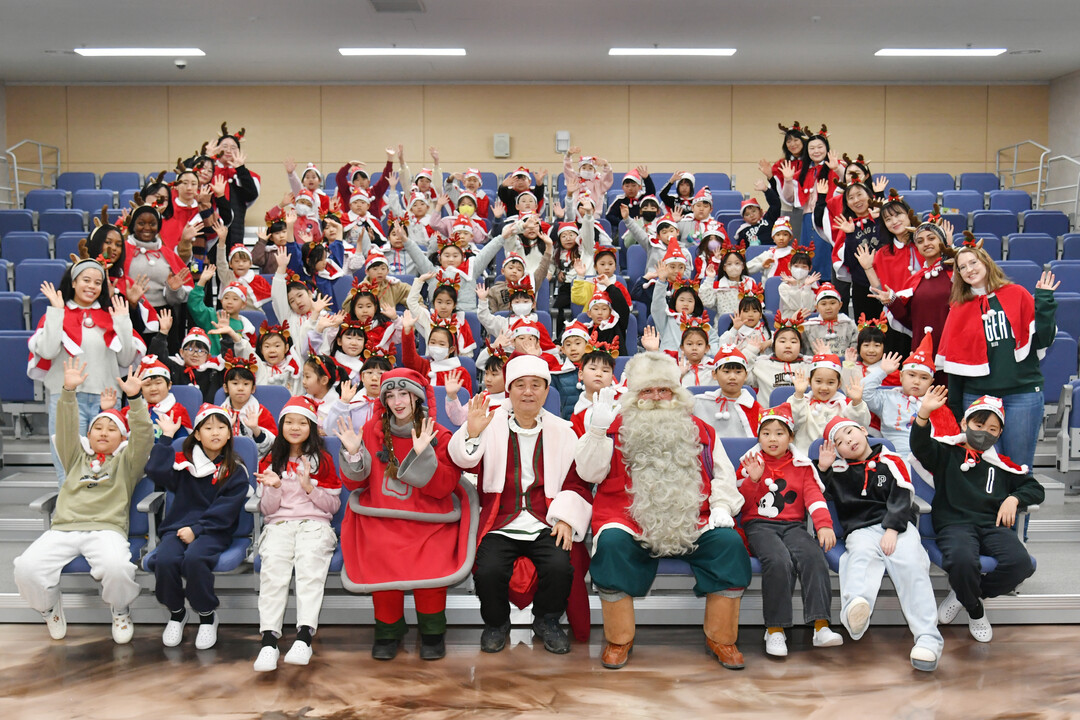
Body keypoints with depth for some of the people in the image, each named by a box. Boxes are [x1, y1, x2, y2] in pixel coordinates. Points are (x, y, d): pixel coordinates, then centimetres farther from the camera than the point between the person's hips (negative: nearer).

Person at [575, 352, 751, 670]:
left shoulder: (700, 431, 22)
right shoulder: (617, 427, 15)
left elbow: (723, 475, 20)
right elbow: (589, 472, 4)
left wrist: (721, 506, 1)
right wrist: (597, 429, -9)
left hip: (692, 522, 2)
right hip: (630, 520, -2)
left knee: (729, 543, -24)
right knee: (612, 543, -33)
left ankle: (721, 638, -8)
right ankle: (619, 640, -16)